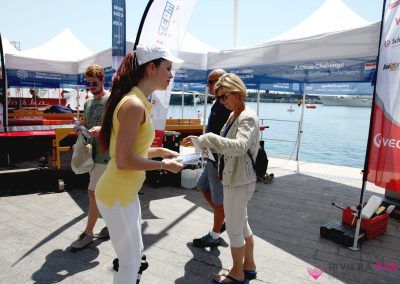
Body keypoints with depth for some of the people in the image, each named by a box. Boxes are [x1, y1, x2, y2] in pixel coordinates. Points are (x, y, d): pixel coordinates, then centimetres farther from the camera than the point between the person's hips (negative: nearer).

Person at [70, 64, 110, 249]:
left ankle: (88, 234, 7)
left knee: (93, 192, -6)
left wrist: (102, 129, -29)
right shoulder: (88, 103, 16)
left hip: (104, 153, -8)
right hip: (91, 152, 8)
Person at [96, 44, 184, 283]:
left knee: (135, 253, 24)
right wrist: (163, 165, -15)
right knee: (131, 262, 9)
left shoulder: (139, 102, 8)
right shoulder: (134, 104, -22)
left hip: (128, 192, 9)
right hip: (116, 196, -9)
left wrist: (162, 151, 11)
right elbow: (123, 160, -25)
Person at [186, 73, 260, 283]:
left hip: (239, 181, -9)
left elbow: (240, 146, -34)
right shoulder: (233, 115, 9)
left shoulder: (247, 118, -18)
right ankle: (249, 266, 39)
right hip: (233, 178, 9)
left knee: (234, 229, 5)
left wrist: (208, 138, -32)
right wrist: (203, 142, 4)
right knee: (242, 224, 21)